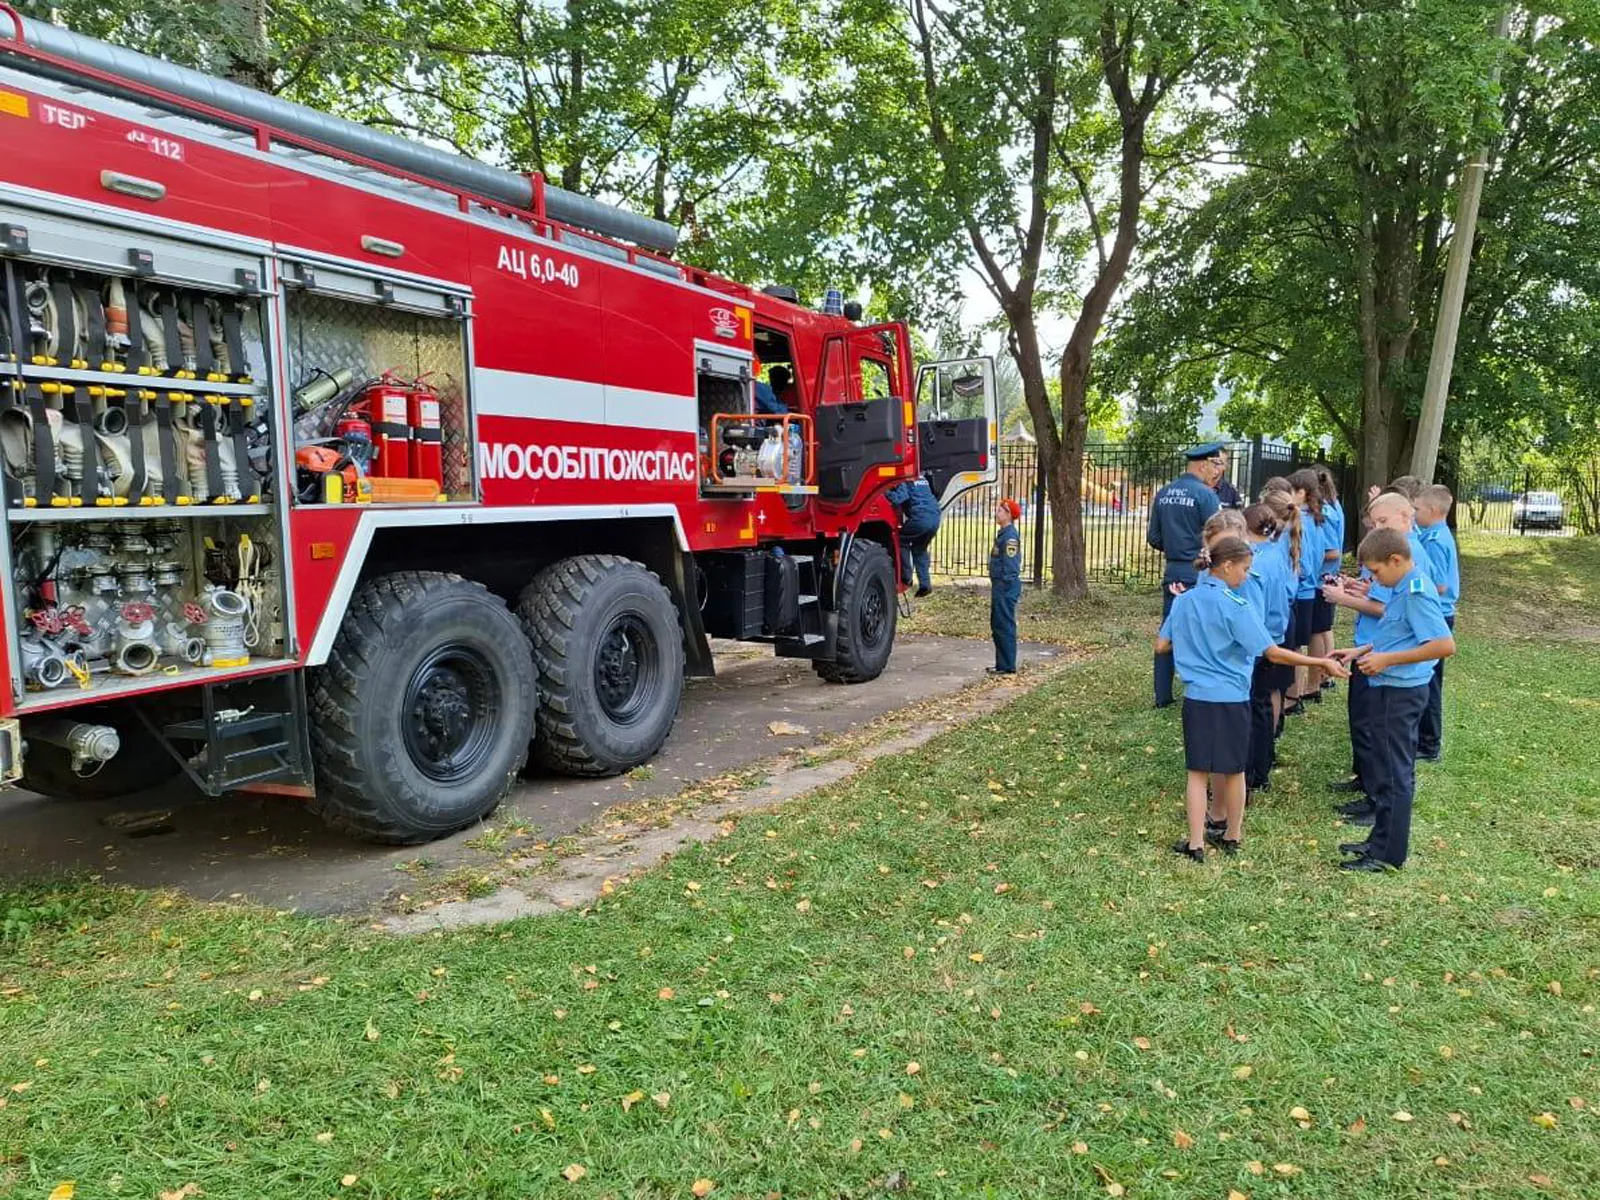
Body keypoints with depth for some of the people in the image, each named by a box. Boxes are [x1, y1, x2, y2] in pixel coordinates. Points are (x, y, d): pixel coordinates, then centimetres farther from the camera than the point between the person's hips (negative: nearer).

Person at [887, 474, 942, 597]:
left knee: (901, 540, 13)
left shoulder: (903, 480, 1)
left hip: (921, 517, -7)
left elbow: (898, 499, -14)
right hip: (935, 517, 7)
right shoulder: (920, 478, 27)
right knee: (919, 549, 20)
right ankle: (925, 584, 11)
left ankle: (906, 577, 7)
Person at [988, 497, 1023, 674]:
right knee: (997, 626, 15)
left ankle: (1008, 666, 1)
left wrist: (1005, 585, -20)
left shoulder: (1010, 535, -16)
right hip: (1000, 586, 10)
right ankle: (1002, 664, 23)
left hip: (1006, 587, -10)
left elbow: (1010, 565, -19)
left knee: (1005, 626, -5)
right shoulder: (1003, 533, 15)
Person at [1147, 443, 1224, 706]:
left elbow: (1154, 538, 10)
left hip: (1172, 573, 6)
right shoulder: (1205, 494, -13)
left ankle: (1163, 695, 15)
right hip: (1199, 574, -6)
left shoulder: (1163, 494, 7)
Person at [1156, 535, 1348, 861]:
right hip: (1232, 699, -3)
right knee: (1233, 770, 13)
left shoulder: (1183, 600, 2)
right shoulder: (1236, 606, -13)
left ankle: (1196, 843, 5)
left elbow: (1161, 645, 8)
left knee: (1198, 770, 7)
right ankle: (1232, 836, 28)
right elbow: (1273, 653, -15)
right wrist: (1322, 663, -8)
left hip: (1196, 697, 3)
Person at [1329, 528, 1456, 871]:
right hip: (1389, 689, 10)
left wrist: (1387, 659, -23)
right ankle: (1381, 840, 30)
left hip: (1400, 692, -10)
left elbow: (1445, 645, -26)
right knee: (1387, 769, 18)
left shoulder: (1416, 592, -20)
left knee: (1395, 773, 1)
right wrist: (1363, 650, 11)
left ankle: (1389, 855, 11)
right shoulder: (1403, 588, 9)